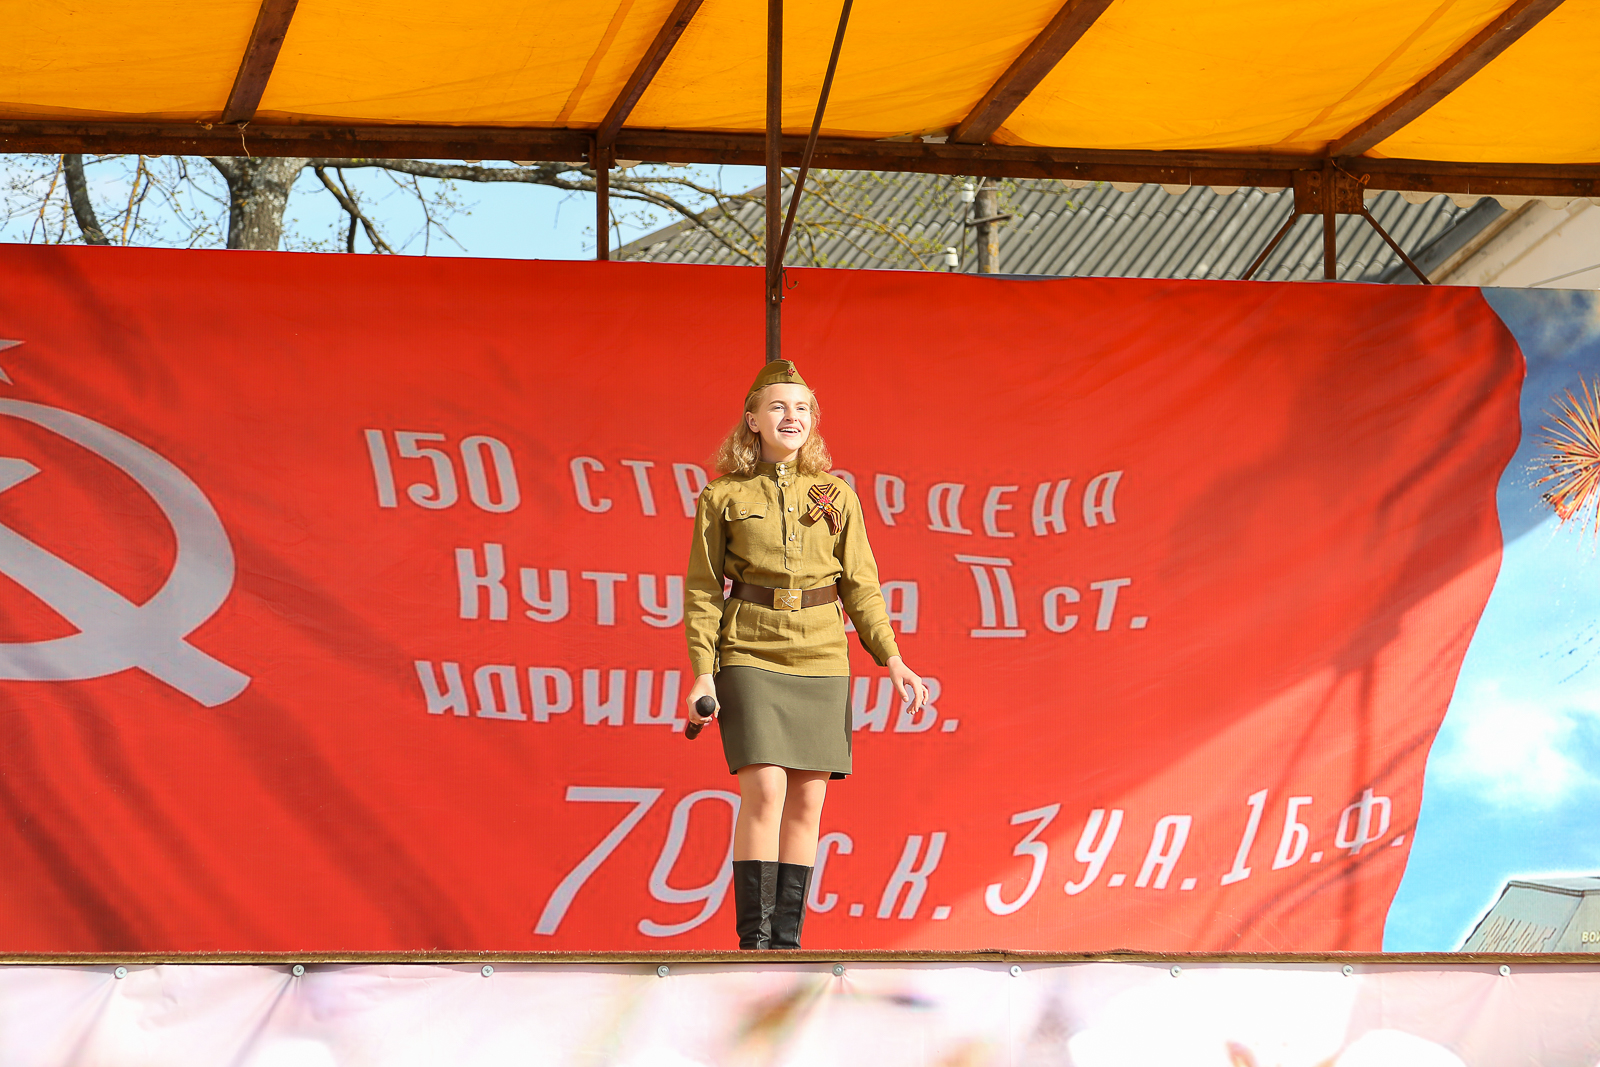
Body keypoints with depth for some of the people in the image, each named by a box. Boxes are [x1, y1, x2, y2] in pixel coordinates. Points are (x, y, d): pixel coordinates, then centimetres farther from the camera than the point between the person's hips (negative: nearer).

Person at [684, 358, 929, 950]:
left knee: (807, 802, 1)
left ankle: (787, 941, 9)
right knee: (764, 791, -16)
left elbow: (860, 585, 10)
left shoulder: (836, 496, 9)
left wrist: (891, 659, 0)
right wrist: (702, 674, -7)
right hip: (751, 658, -3)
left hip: (821, 662, 3)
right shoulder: (723, 496, 2)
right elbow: (702, 591, 2)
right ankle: (753, 942, -10)